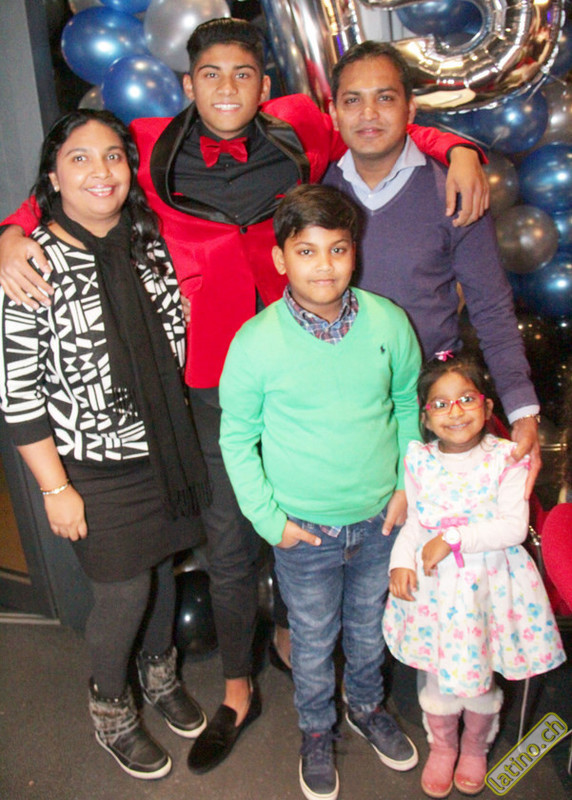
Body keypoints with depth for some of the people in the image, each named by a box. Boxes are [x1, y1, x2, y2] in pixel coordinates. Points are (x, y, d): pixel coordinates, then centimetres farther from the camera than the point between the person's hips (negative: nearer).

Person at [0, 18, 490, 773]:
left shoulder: (299, 128, 3)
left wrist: (456, 149, -2)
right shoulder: (151, 148, 2)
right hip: (218, 377, 0)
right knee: (228, 536, 11)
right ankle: (238, 688, 34)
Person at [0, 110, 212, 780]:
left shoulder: (150, 245, 1)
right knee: (124, 591, 6)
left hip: (165, 450, 5)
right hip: (95, 466, -4)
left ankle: (160, 676, 49)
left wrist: (180, 443, 9)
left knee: (161, 568, 19)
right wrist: (56, 488, -11)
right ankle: (110, 712, 37)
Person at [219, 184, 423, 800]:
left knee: (369, 624, 25)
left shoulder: (388, 322, -10)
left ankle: (366, 706, 54)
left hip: (380, 519, 3)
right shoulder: (255, 342, -18)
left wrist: (407, 483, 1)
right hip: (304, 530, -2)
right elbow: (237, 439, -7)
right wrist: (269, 518, -8)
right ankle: (316, 730, 47)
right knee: (313, 638, 18)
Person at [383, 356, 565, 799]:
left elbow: (515, 526, -18)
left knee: (479, 677, 16)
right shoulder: (420, 462, -4)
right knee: (438, 673, 16)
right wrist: (401, 561, -8)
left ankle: (475, 749, 47)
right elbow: (414, 521, 6)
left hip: (488, 583, -1)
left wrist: (454, 537, -22)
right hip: (434, 584, 2)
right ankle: (441, 747, 45)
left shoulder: (505, 459, -12)